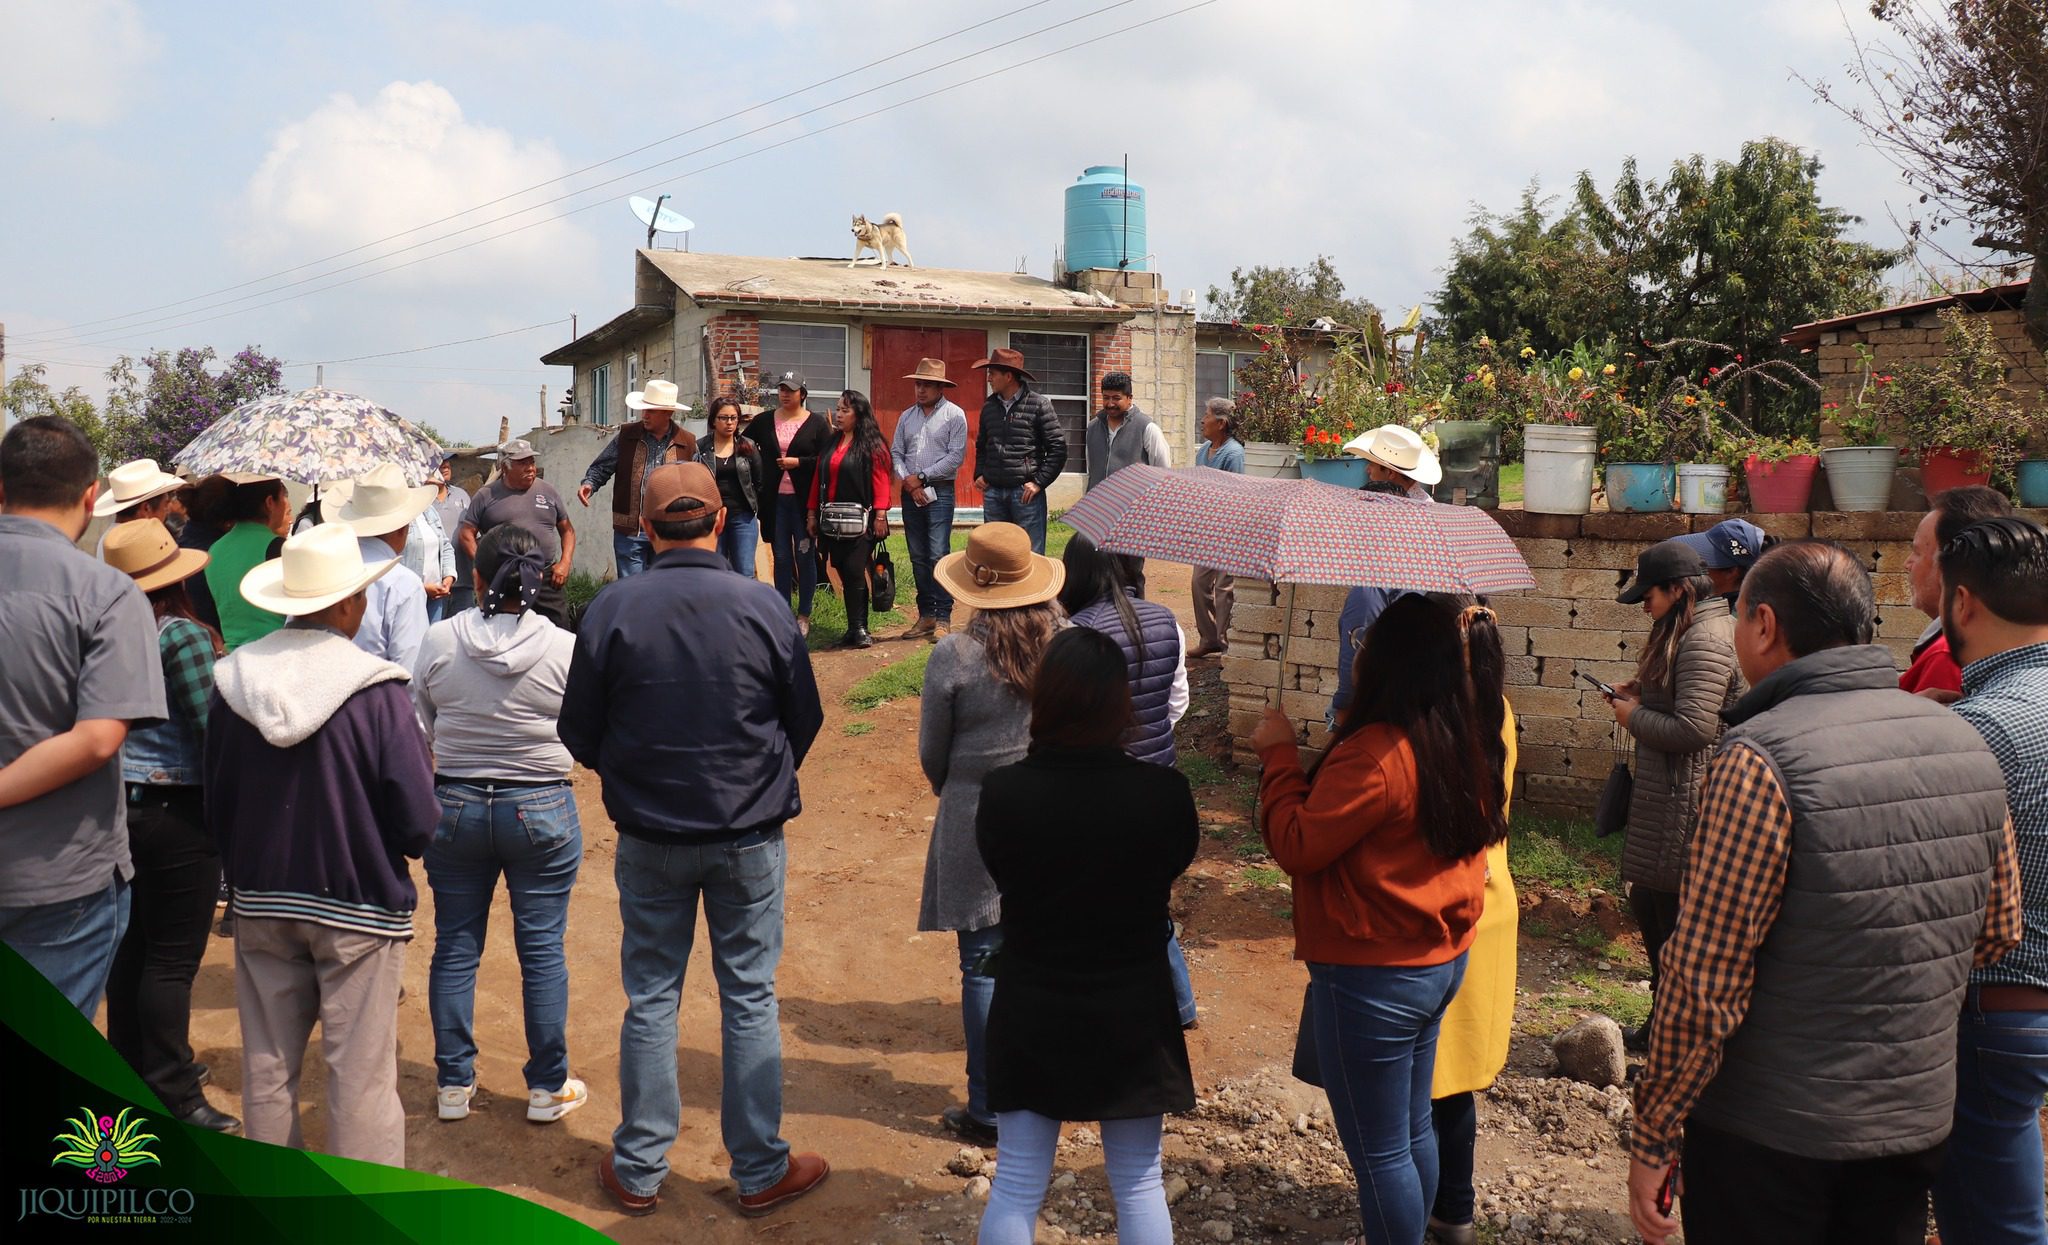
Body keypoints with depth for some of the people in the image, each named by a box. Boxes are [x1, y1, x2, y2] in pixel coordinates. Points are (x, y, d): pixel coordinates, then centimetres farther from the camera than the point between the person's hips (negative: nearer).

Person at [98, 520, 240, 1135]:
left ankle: (131, 1069, 33)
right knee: (173, 957, 1)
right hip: (177, 810, -7)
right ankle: (173, 1095, 8)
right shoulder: (184, 635, -17)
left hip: (121, 803, 7)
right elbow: (212, 732, -17)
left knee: (132, 945, 18)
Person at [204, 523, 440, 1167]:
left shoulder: (232, 679, -4)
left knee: (267, 1067, 17)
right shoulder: (376, 690, -18)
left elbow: (216, 806, 7)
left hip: (260, 904, 5)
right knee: (361, 1074, 5)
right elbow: (418, 824, -18)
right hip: (358, 908, -5)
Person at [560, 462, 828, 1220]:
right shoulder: (763, 606, -11)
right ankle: (760, 1169, 21)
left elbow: (580, 736, -2)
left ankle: (639, 1170, 25)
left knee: (650, 999, 13)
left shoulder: (611, 610, -11)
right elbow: (805, 722, 0)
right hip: (749, 836, 0)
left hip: (649, 836, 1)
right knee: (749, 997, 10)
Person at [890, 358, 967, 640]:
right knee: (918, 558, 7)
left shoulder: (954, 415, -1)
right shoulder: (906, 417, 14)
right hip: (910, 493, 5)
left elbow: (956, 456, -9)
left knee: (938, 556, -11)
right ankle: (926, 615, 14)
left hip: (939, 492, -5)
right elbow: (896, 453, 11)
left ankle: (943, 619, -8)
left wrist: (921, 477, -10)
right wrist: (908, 482, -6)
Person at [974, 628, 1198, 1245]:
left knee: (1015, 1187, 16)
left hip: (1032, 1013, 1)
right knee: (1139, 1186, 18)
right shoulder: (1164, 793, -21)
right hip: (1132, 1013, 0)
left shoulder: (1002, 793, -20)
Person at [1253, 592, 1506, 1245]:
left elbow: (1296, 845, -21)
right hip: (1442, 961, 9)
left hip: (1373, 976, -9)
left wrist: (1279, 755, -9)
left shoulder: (1376, 752, -25)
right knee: (1413, 1130, 23)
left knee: (1378, 1150, 6)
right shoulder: (1468, 746, 3)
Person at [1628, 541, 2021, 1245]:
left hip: (1769, 1133, -6)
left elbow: (1705, 982, -22)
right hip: (1919, 1121, 6)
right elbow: (1999, 932, 10)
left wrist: (1654, 1135, -12)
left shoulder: (1762, 762, -23)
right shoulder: (1967, 746, -2)